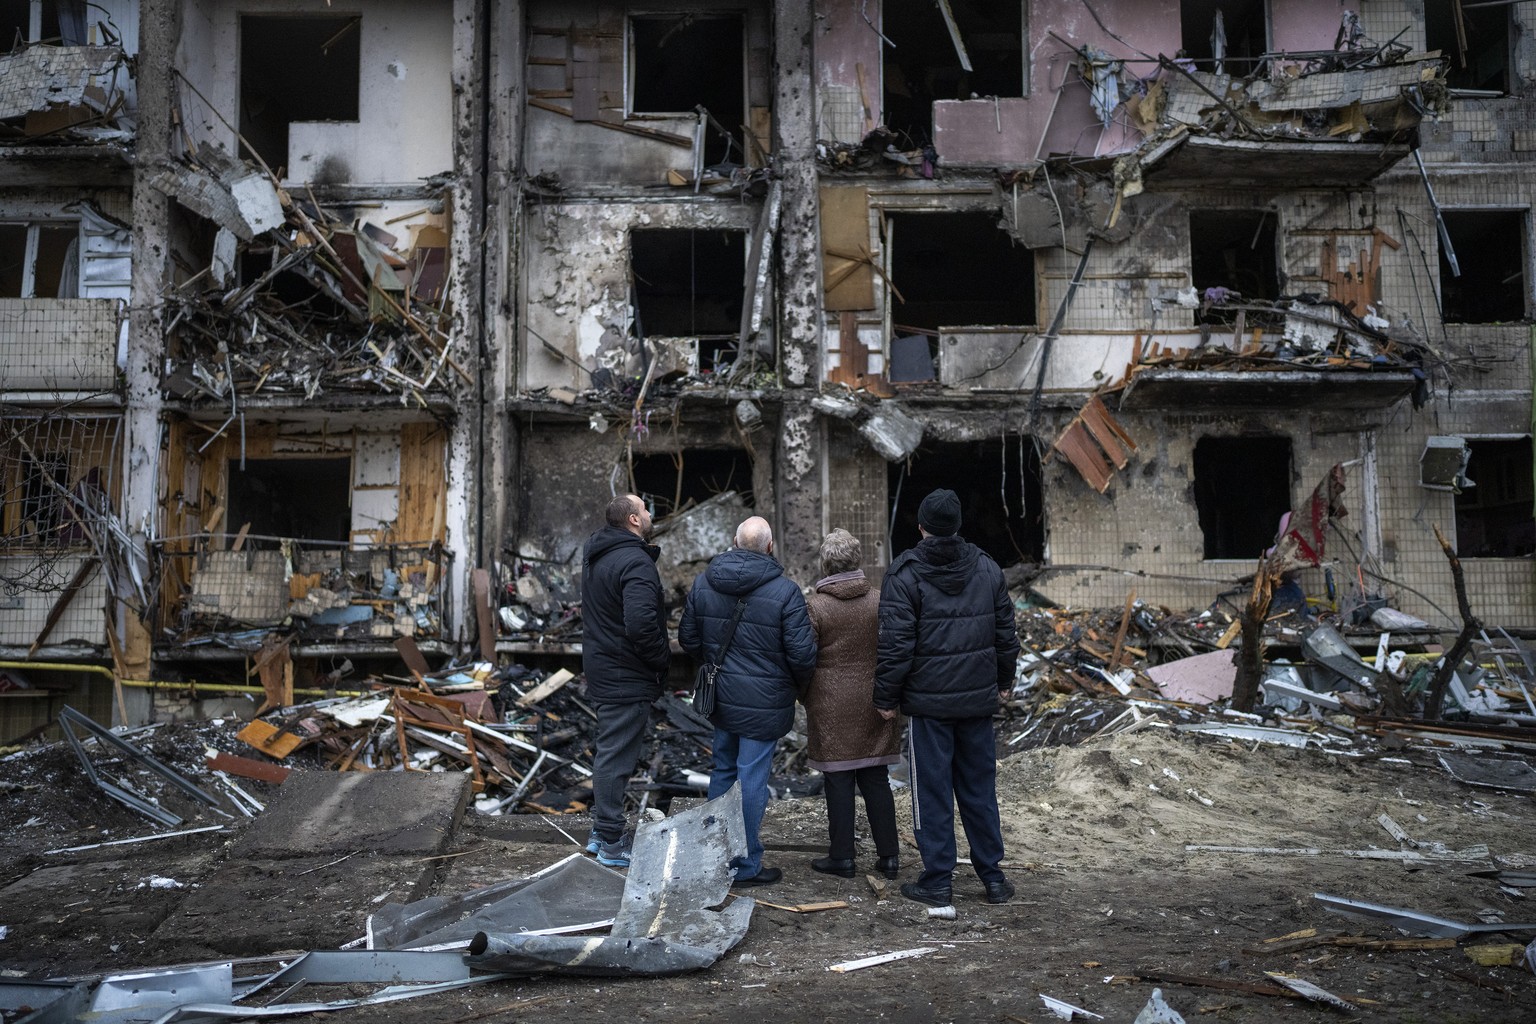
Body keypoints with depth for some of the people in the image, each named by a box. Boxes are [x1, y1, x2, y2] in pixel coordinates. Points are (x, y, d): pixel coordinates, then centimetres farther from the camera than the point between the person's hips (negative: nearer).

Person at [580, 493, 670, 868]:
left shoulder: (595, 554, 10)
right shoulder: (636, 563, -21)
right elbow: (641, 625, -32)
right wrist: (664, 658, -15)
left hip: (601, 669, 10)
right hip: (627, 678, -10)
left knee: (609, 750, 20)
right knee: (617, 756, -2)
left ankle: (601, 830, 31)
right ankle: (612, 844, 8)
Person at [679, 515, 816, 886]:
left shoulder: (703, 583, 0)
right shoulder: (784, 591, -16)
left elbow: (687, 638, 8)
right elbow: (802, 653, -16)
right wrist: (798, 682, 5)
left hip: (720, 698, 6)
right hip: (764, 703, -6)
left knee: (723, 771, 21)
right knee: (751, 780, 2)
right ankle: (745, 865, 12)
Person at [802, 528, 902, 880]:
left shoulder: (814, 606, -10)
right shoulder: (880, 601, 0)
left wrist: (805, 698, 9)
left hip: (831, 706, -4)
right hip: (874, 703, 4)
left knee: (838, 781, 5)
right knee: (876, 780, 11)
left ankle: (842, 857, 12)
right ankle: (888, 855, 16)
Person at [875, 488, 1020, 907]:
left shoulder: (905, 574, -10)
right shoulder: (988, 569, 4)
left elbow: (895, 645, -13)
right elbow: (1006, 634, 11)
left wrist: (886, 697, -4)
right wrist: (1004, 680, 25)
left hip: (929, 702, -4)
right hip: (979, 700, 4)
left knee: (932, 791, 5)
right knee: (980, 789, 14)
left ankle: (937, 880, 11)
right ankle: (993, 876, 21)